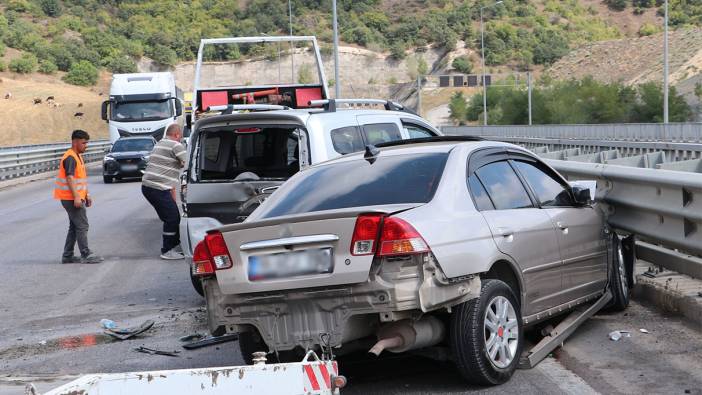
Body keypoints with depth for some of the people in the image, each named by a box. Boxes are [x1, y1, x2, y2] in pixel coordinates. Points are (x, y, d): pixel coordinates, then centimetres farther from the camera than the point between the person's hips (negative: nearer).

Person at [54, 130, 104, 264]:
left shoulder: (78, 157, 16)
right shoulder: (70, 158, -16)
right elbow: (69, 178, -24)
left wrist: (86, 195, 21)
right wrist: (76, 197, -29)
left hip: (76, 197, 10)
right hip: (71, 198, -10)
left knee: (74, 227, 13)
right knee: (82, 226, -7)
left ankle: (67, 256, 17)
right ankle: (86, 255, -5)